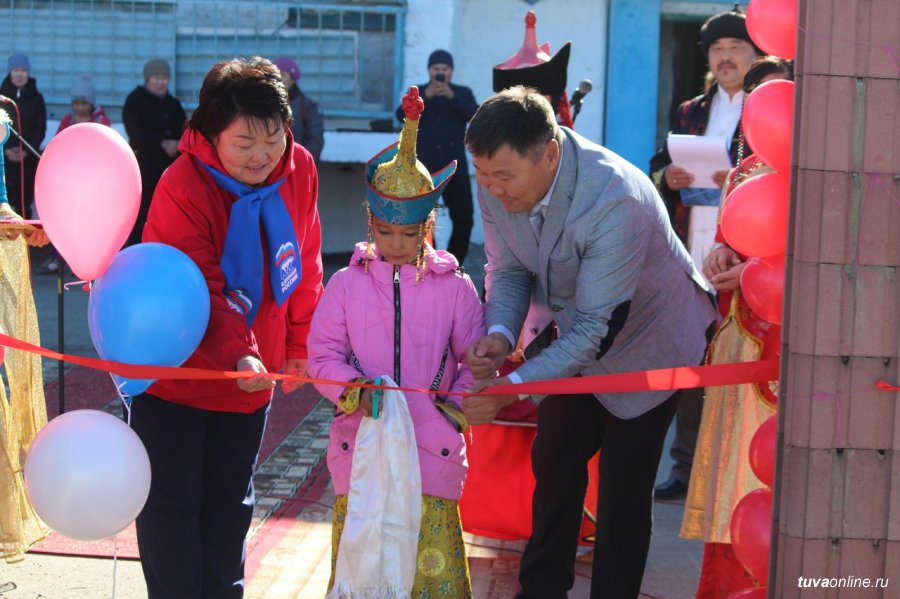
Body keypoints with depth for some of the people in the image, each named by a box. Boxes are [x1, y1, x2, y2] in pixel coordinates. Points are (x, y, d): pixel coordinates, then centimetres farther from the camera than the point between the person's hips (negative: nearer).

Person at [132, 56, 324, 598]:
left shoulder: (299, 169, -7)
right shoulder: (183, 187, -23)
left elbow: (306, 265, 4)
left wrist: (300, 343, 6)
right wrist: (237, 355, -39)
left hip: (252, 376, 5)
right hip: (174, 374, -5)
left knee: (231, 503, 18)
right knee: (173, 505, 4)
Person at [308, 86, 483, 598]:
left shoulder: (455, 287, 2)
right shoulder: (347, 283, 4)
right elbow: (324, 352, 2)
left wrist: (457, 405, -10)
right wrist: (354, 390, -15)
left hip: (431, 449, -1)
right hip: (361, 444, 1)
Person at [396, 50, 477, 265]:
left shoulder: (463, 92, 9)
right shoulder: (418, 92, 8)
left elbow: (474, 115, -9)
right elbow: (401, 115, -9)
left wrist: (452, 96, -22)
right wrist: (426, 96, -22)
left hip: (455, 167, 1)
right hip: (424, 168, -1)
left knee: (464, 219, -2)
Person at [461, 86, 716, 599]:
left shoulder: (616, 203, -40)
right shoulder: (497, 182, -20)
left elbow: (594, 329, -36)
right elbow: (508, 270, -6)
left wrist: (513, 387, -42)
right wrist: (499, 335, -26)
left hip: (648, 339, -7)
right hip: (579, 336, 7)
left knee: (624, 483, -3)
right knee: (554, 460, 16)